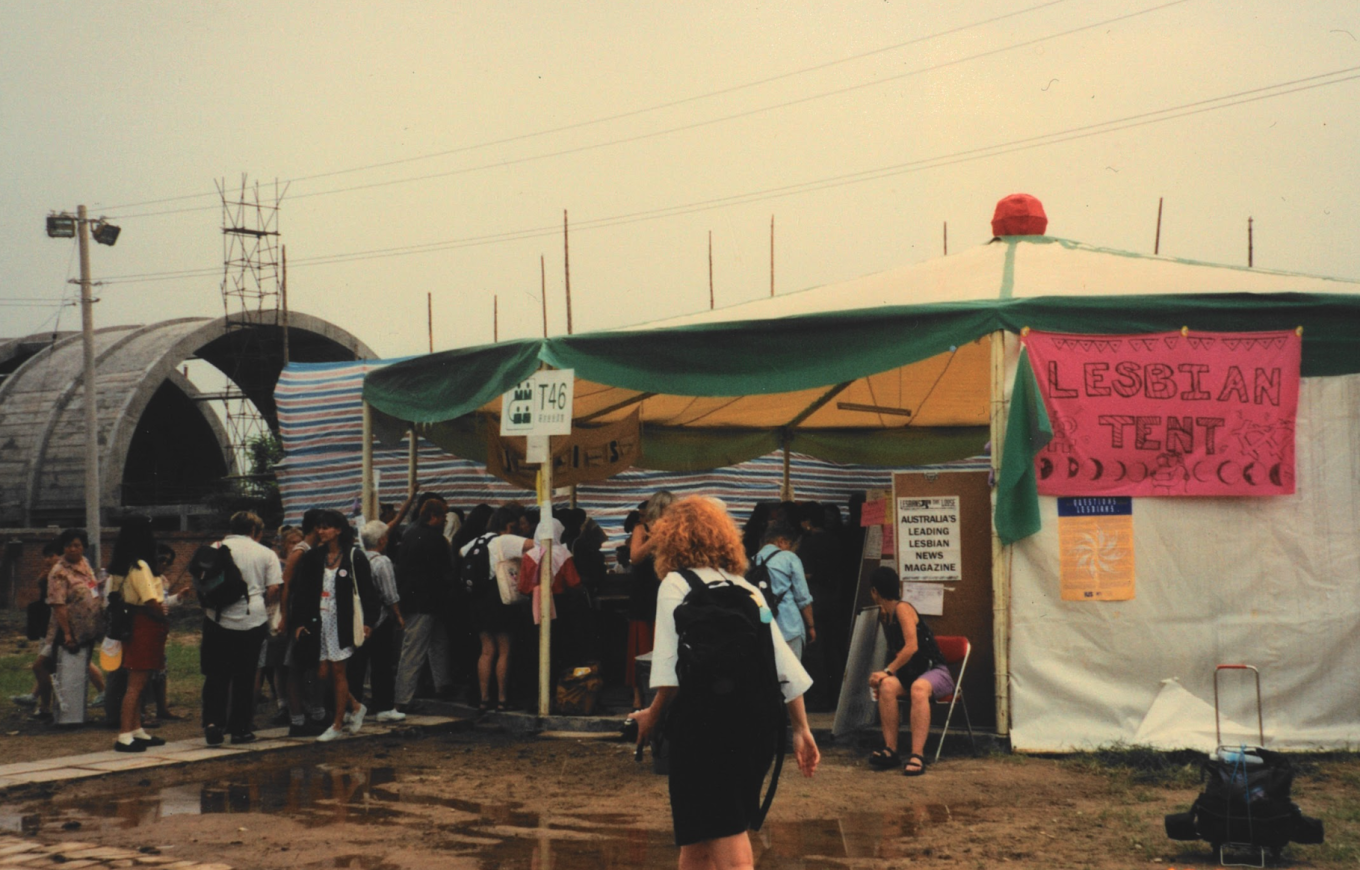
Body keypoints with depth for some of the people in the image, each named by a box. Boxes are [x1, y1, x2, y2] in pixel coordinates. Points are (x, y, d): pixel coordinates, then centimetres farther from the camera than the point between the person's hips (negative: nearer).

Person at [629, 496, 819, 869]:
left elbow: (671, 669, -9)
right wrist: (802, 730, 18)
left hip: (706, 723, -6)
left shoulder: (676, 585, 2)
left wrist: (653, 715, 4)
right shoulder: (746, 589, 17)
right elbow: (788, 669, 13)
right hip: (758, 723, 6)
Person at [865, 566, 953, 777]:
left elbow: (911, 646, -20)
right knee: (887, 685, -26)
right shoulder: (884, 614, 14)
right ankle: (890, 751, -30)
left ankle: (917, 755, -46)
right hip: (909, 673, 7)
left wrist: (887, 671, -20)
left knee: (919, 688, -40)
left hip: (934, 670, -7)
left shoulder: (902, 609, -10)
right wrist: (885, 675, 10)